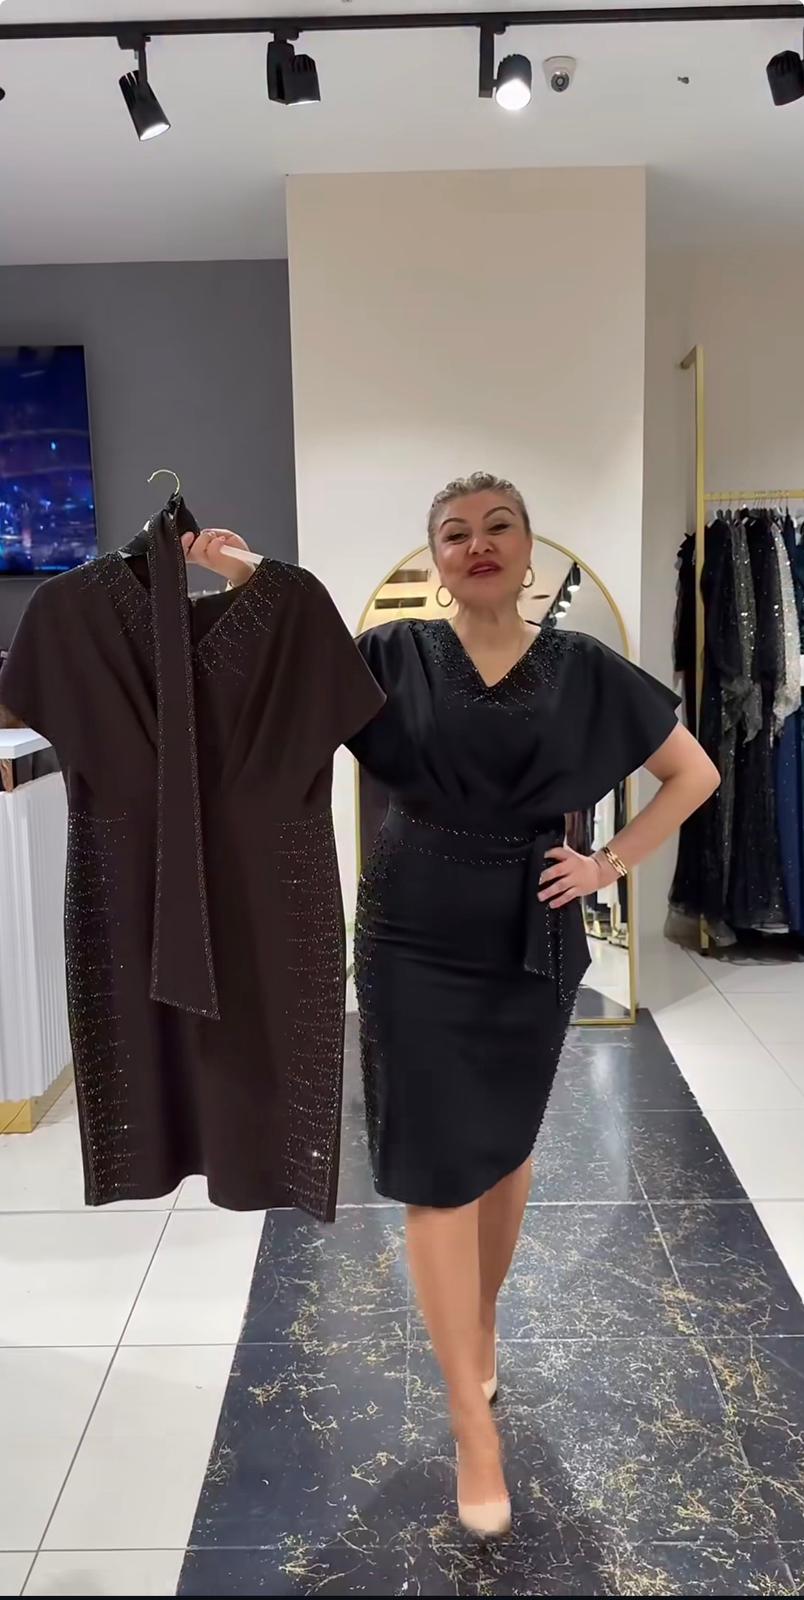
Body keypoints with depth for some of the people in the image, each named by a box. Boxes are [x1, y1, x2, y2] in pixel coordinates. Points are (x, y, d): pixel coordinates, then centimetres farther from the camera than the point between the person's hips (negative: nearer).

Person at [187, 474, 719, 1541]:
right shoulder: (395, 654, 0)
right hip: (417, 937, -1)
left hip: (531, 941, 2)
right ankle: (474, 1425, 14)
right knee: (437, 1168, 0)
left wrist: (608, 865, -1)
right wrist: (247, 585, -23)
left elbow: (695, 774, 8)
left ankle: (481, 1320, 44)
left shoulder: (582, 669, 1)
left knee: (505, 1148, 17)